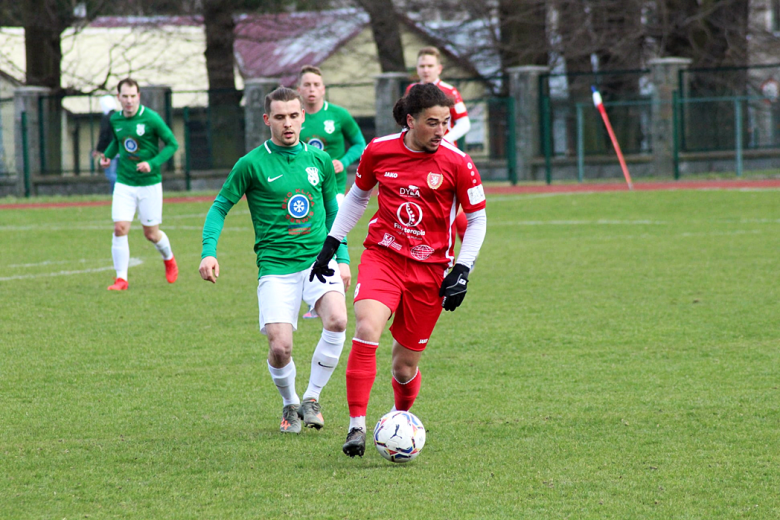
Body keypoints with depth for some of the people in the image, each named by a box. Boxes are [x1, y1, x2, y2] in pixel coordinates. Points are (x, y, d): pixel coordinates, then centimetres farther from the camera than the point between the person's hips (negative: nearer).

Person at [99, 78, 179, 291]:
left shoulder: (150, 118, -13)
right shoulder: (115, 120, 2)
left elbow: (172, 144, -8)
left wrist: (153, 164, -20)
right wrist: (107, 155, 5)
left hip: (149, 183, -3)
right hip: (124, 184, 3)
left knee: (151, 234, 5)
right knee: (120, 229, -12)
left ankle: (169, 259, 38)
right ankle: (121, 279, -4)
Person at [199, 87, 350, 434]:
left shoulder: (319, 160, 9)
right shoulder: (253, 164, -2)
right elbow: (220, 207, 4)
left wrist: (341, 258, 17)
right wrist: (209, 251, -8)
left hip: (318, 259, 2)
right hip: (276, 266, -2)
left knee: (337, 320, -25)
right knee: (280, 347, -14)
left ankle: (312, 398, -4)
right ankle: (289, 405, 18)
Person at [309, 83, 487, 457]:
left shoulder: (456, 163, -7)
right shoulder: (379, 150, -2)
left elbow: (477, 218, 4)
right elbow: (357, 195, 17)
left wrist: (462, 271, -5)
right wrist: (331, 244, 15)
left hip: (429, 269, 0)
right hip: (382, 257, 0)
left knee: (405, 365, 4)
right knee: (367, 330, -27)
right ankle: (357, 428, -23)